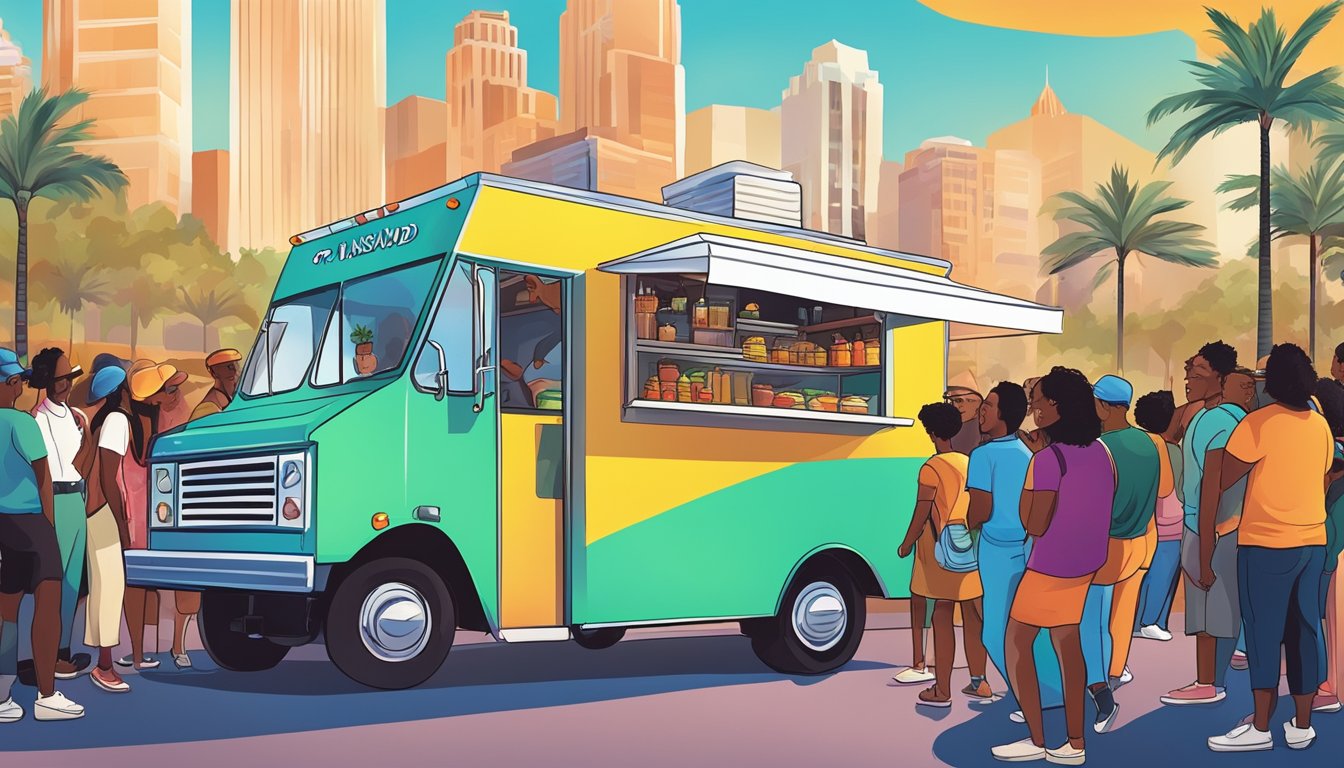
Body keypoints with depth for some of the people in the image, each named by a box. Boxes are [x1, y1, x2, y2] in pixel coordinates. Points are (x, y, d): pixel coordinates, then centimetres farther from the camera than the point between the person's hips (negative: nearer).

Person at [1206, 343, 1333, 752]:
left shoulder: (1258, 423, -13)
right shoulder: (1321, 425, 7)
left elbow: (1220, 484, -11)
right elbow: (1322, 482, 17)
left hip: (1267, 543, -6)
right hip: (1313, 540, 6)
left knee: (1265, 633, -1)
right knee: (1305, 631, 9)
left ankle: (1261, 728, 2)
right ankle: (1302, 726, 15)